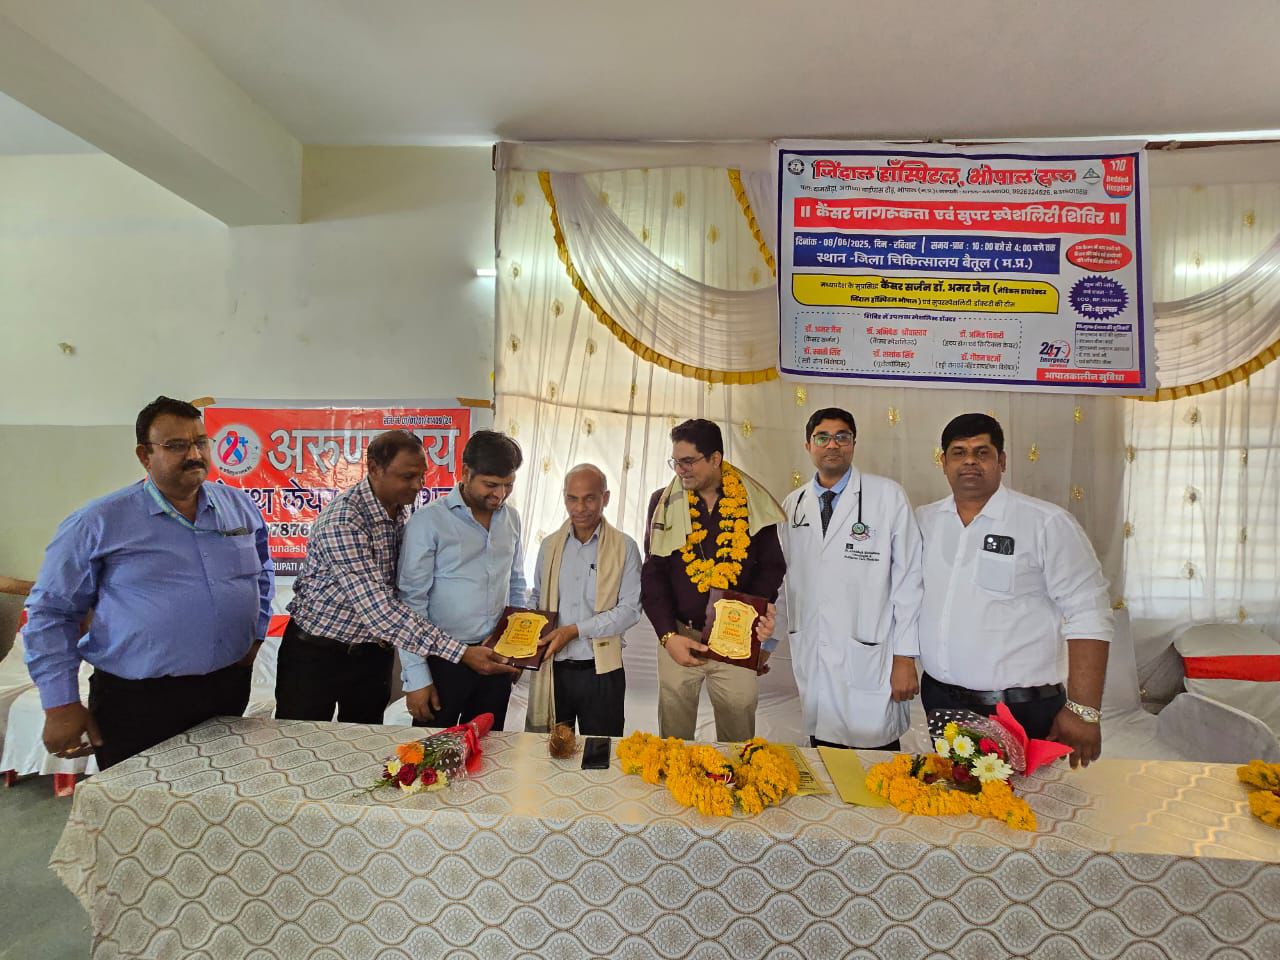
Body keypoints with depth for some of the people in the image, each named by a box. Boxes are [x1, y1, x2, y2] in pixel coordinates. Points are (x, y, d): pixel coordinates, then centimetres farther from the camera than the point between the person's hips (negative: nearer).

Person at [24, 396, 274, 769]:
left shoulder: (240, 507, 5)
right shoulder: (98, 523, -6)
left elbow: (262, 574, 20)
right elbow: (50, 612, -2)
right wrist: (60, 704, -5)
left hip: (229, 690, 4)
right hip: (136, 701, -3)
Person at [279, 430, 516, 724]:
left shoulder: (403, 511, -3)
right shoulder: (342, 520, -28)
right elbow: (376, 608, -34)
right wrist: (460, 653, -38)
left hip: (374, 653, 6)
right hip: (317, 653, -6)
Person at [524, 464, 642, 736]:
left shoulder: (624, 547, -4)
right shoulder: (549, 545, 7)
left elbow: (630, 609, -9)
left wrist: (575, 630, -16)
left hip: (601, 671, -2)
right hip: (552, 669, 3)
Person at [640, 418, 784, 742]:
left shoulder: (755, 502, -1)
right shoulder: (664, 502, 0)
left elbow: (772, 566, 4)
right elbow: (653, 573, 0)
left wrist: (763, 610, -16)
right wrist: (668, 635, -11)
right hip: (678, 637, 1)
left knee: (738, 739, 12)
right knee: (673, 738, 13)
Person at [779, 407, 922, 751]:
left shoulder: (888, 496, -2)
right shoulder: (793, 504, 9)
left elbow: (908, 578, -3)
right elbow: (781, 578, 14)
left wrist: (905, 658, -6)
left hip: (869, 661, -3)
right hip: (811, 657, 3)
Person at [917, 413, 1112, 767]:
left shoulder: (1048, 523, -9)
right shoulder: (924, 521, 5)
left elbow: (1087, 615, -10)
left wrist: (1083, 710, -14)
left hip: (1023, 712, -4)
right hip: (940, 700, 4)